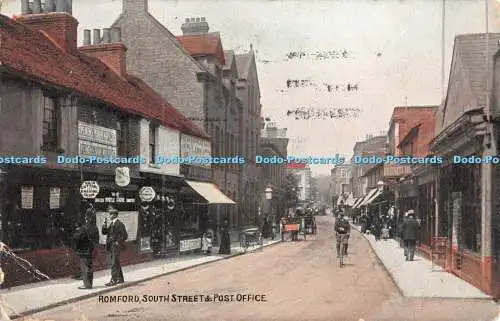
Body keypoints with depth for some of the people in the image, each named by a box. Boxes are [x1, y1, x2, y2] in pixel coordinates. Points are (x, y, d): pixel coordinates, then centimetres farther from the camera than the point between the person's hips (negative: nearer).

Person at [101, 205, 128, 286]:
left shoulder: (120, 224, -10)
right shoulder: (111, 224, 15)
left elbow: (125, 236, -11)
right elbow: (104, 232, 12)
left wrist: (118, 242, -12)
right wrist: (105, 224, -1)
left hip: (116, 246, -9)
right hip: (110, 246, 9)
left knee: (114, 263, -10)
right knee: (116, 263, 14)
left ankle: (113, 280, -9)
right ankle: (120, 279, 23)